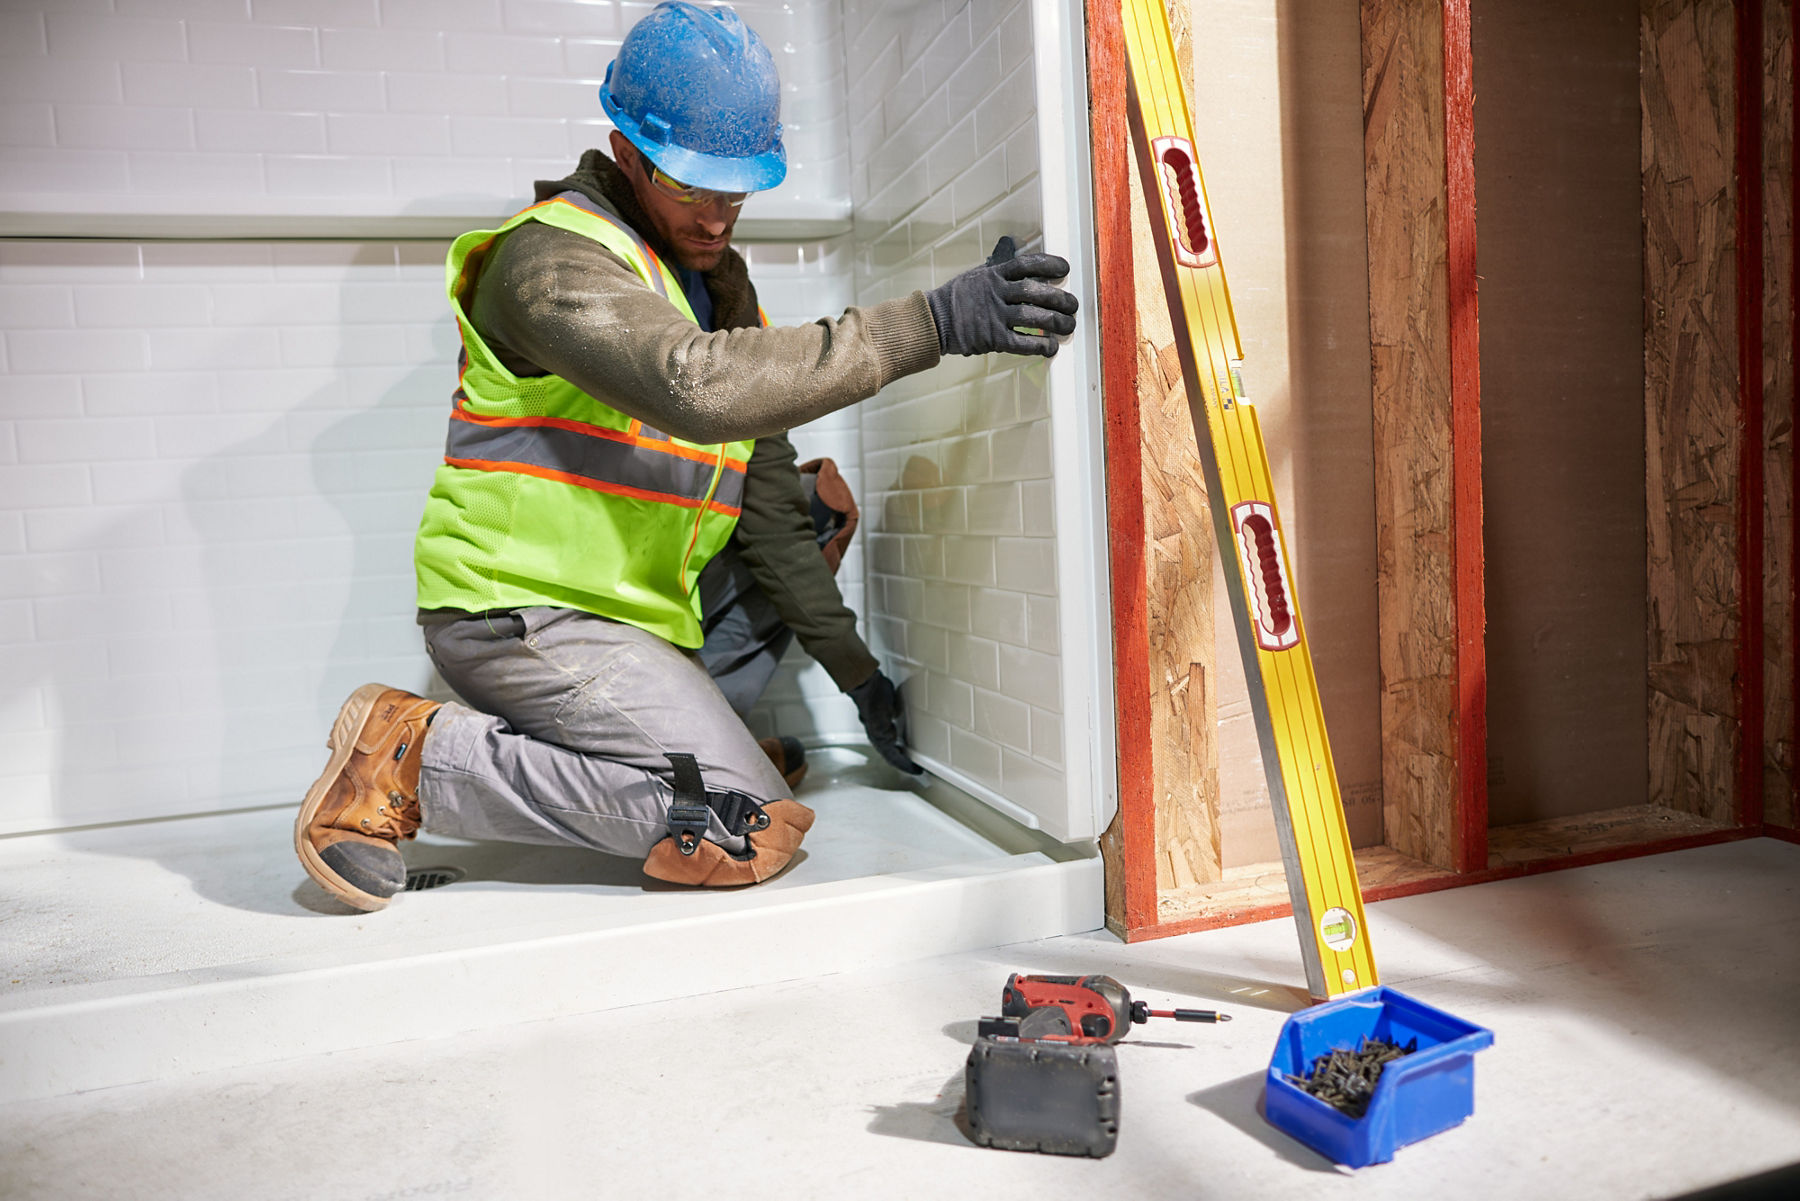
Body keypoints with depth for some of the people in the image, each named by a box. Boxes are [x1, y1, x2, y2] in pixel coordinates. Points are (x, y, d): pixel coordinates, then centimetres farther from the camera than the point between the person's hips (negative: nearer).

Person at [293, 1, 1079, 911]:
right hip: (517, 611, -9)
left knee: (809, 513, 15)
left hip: (628, 607, 9)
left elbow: (764, 501, 9)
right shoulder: (551, 258, -14)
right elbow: (696, 386, -36)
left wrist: (855, 670, 5)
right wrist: (929, 324, -34)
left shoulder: (717, 282, 11)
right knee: (751, 829, -17)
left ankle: (662, 722, 6)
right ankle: (416, 755, -9)